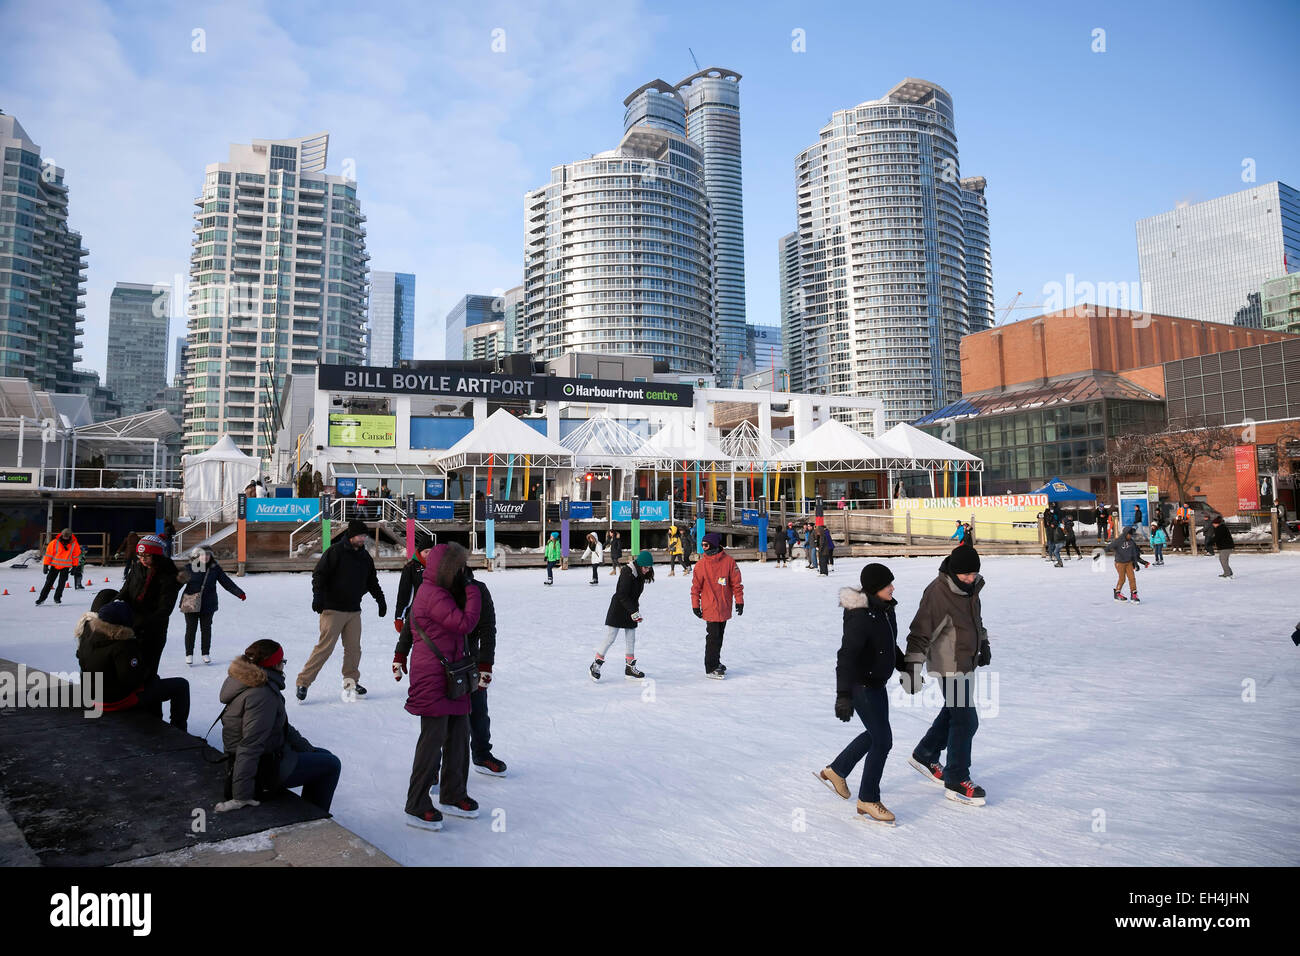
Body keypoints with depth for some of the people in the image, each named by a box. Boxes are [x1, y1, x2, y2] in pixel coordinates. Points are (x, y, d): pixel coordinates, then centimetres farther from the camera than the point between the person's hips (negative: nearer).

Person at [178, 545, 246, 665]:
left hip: (208, 605, 2)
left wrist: (240, 593, -1)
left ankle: (206, 653, 22)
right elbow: (179, 581, -4)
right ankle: (189, 654, 19)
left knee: (206, 628, 9)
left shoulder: (215, 568, 0)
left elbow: (227, 582, 3)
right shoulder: (190, 567, -6)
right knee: (191, 628, 5)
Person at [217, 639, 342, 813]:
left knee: (323, 755, 20)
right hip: (267, 769, -10)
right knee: (331, 765, 1)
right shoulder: (262, 695, -28)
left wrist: (308, 748, 15)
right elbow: (250, 745, -31)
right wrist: (241, 797, -32)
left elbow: (282, 726, 14)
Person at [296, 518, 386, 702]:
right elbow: (319, 575, -10)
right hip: (333, 609, -6)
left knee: (354, 648, 7)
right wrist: (318, 597, -19)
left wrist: (381, 600, 23)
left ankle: (351, 680, 20)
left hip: (354, 611, 6)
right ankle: (303, 681, 3)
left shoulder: (365, 556, 13)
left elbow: (372, 582, 24)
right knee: (325, 647, -8)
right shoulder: (335, 551, -8)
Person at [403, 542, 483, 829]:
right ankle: (417, 807, 7)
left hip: (451, 677, 10)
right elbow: (465, 623, -24)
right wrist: (473, 593, -14)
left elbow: (459, 627, 15)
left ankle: (453, 795, 29)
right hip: (433, 679, -10)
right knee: (433, 739, -4)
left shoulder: (440, 593, 15)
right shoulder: (434, 596, -18)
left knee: (459, 735, 15)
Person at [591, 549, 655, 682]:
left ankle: (630, 668, 18)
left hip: (630, 610, 8)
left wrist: (636, 610, 13)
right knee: (610, 639, -3)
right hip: (618, 609, -8)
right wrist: (634, 611, -26)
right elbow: (622, 595, -25)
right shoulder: (627, 573, -22)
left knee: (631, 640, 9)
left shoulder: (640, 575, 4)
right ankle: (595, 666, 9)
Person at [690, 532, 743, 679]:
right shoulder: (700, 564, -7)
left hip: (724, 608, 3)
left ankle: (715, 662, 33)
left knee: (719, 635, 17)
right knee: (713, 637, -4)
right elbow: (696, 586, -2)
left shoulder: (729, 561, -4)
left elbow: (736, 582, 1)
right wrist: (695, 605, -2)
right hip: (710, 608, -3)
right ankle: (710, 669, 4)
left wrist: (739, 601, 1)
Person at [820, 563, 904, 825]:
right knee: (882, 740, -5)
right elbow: (846, 656, -33)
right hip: (861, 685, -10)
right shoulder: (861, 617, -27)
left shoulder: (885, 609, 2)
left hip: (877, 684, 10)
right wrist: (843, 695, -38)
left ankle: (836, 771, 39)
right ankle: (868, 801, 10)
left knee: (875, 734, 21)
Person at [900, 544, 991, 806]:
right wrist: (912, 666, -27)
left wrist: (984, 644, 25)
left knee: (953, 713, 20)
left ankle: (924, 755, 39)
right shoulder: (937, 593, -24)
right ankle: (956, 783, 5)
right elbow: (921, 631, -25)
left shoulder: (971, 586, 2)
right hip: (949, 665, -9)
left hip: (966, 662, 9)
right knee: (966, 720, -7)